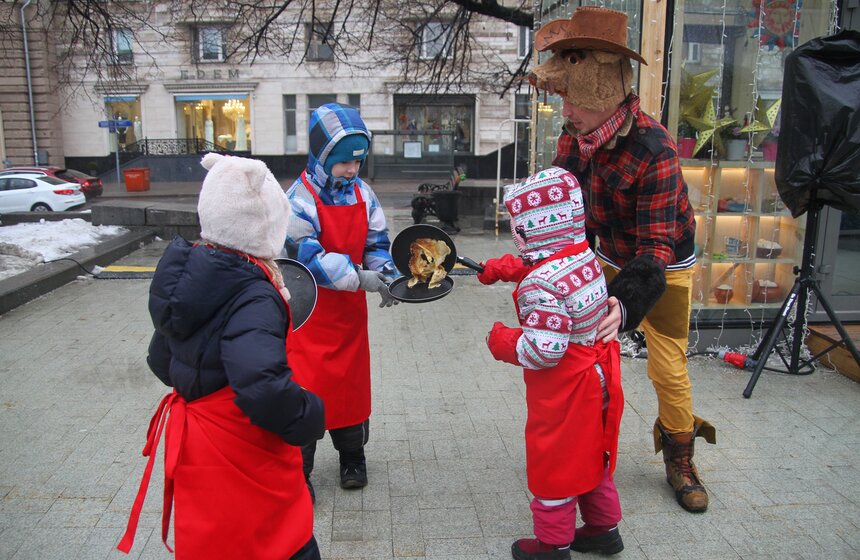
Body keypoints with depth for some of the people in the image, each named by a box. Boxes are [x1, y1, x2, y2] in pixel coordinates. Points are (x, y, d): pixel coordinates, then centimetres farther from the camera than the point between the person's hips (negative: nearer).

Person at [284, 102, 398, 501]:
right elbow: (306, 256, -24)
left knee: (351, 379, 15)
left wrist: (385, 277, -15)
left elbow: (376, 243, 5)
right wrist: (358, 278, -28)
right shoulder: (300, 198, -16)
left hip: (350, 309, 5)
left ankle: (352, 456, 34)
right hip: (310, 310, -5)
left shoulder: (362, 194, 2)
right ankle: (297, 469, 16)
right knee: (305, 383, 0)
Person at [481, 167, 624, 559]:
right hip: (595, 377, 9)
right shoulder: (584, 256, -2)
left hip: (562, 392, -9)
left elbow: (543, 350, -31)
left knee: (554, 464, 10)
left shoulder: (541, 284, -30)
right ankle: (604, 527, 41)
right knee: (590, 454, 25)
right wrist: (505, 267, 23)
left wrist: (502, 341, -14)